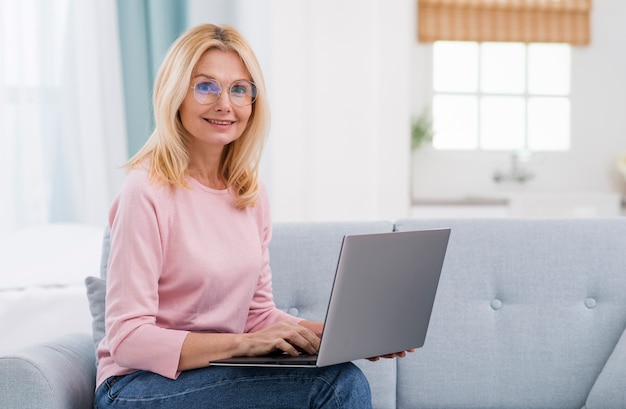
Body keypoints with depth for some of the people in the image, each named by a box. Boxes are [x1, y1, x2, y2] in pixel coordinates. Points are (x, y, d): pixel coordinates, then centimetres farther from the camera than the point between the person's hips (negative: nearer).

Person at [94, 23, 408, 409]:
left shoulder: (251, 192, 6)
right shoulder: (148, 191, -16)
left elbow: (259, 313, 11)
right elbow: (127, 339, -18)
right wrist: (243, 343, -25)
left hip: (216, 371, 6)